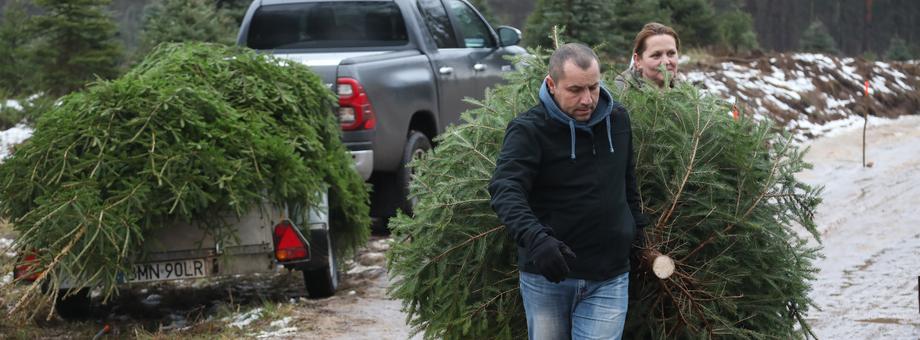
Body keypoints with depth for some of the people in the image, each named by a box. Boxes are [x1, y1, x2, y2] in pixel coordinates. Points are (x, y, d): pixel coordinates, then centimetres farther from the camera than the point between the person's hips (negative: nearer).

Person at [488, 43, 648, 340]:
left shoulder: (618, 120, 6)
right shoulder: (528, 130, -11)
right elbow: (505, 190, -26)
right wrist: (535, 238, -41)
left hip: (608, 280, 3)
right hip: (547, 275, -2)